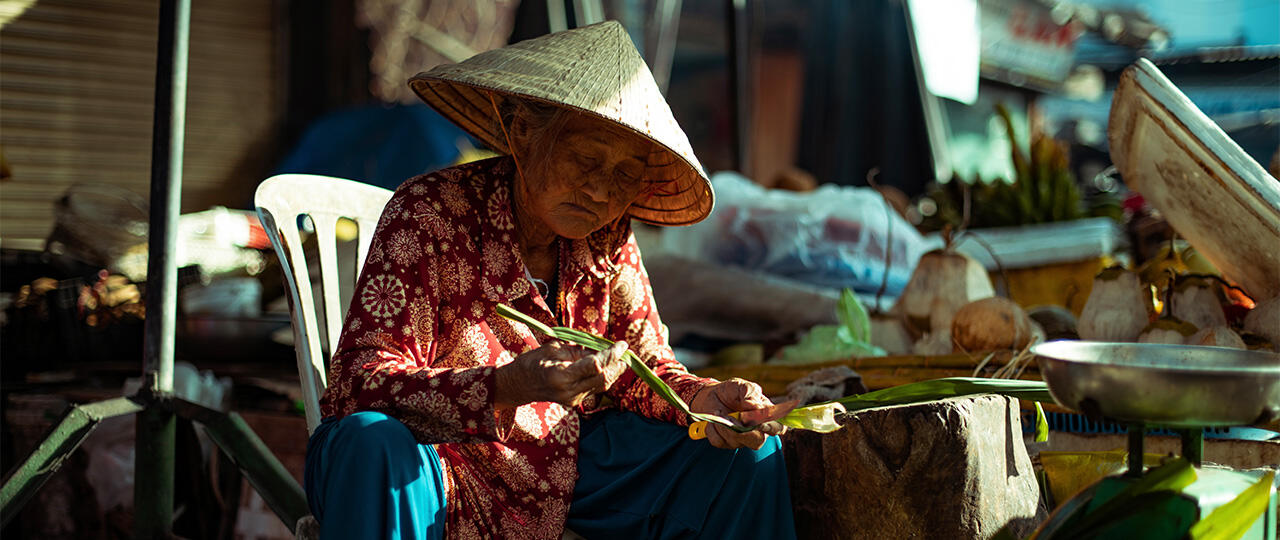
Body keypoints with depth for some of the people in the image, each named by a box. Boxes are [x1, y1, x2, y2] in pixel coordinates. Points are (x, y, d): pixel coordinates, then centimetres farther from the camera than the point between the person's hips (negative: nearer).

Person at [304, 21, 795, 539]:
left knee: (747, 452, -4)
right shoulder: (429, 212, -19)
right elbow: (359, 381, -26)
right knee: (374, 444, -40)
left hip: (562, 468, 5)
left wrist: (702, 399, -19)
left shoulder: (607, 238, -3)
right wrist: (506, 388, -43)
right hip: (432, 467, -5)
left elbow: (642, 365, 6)